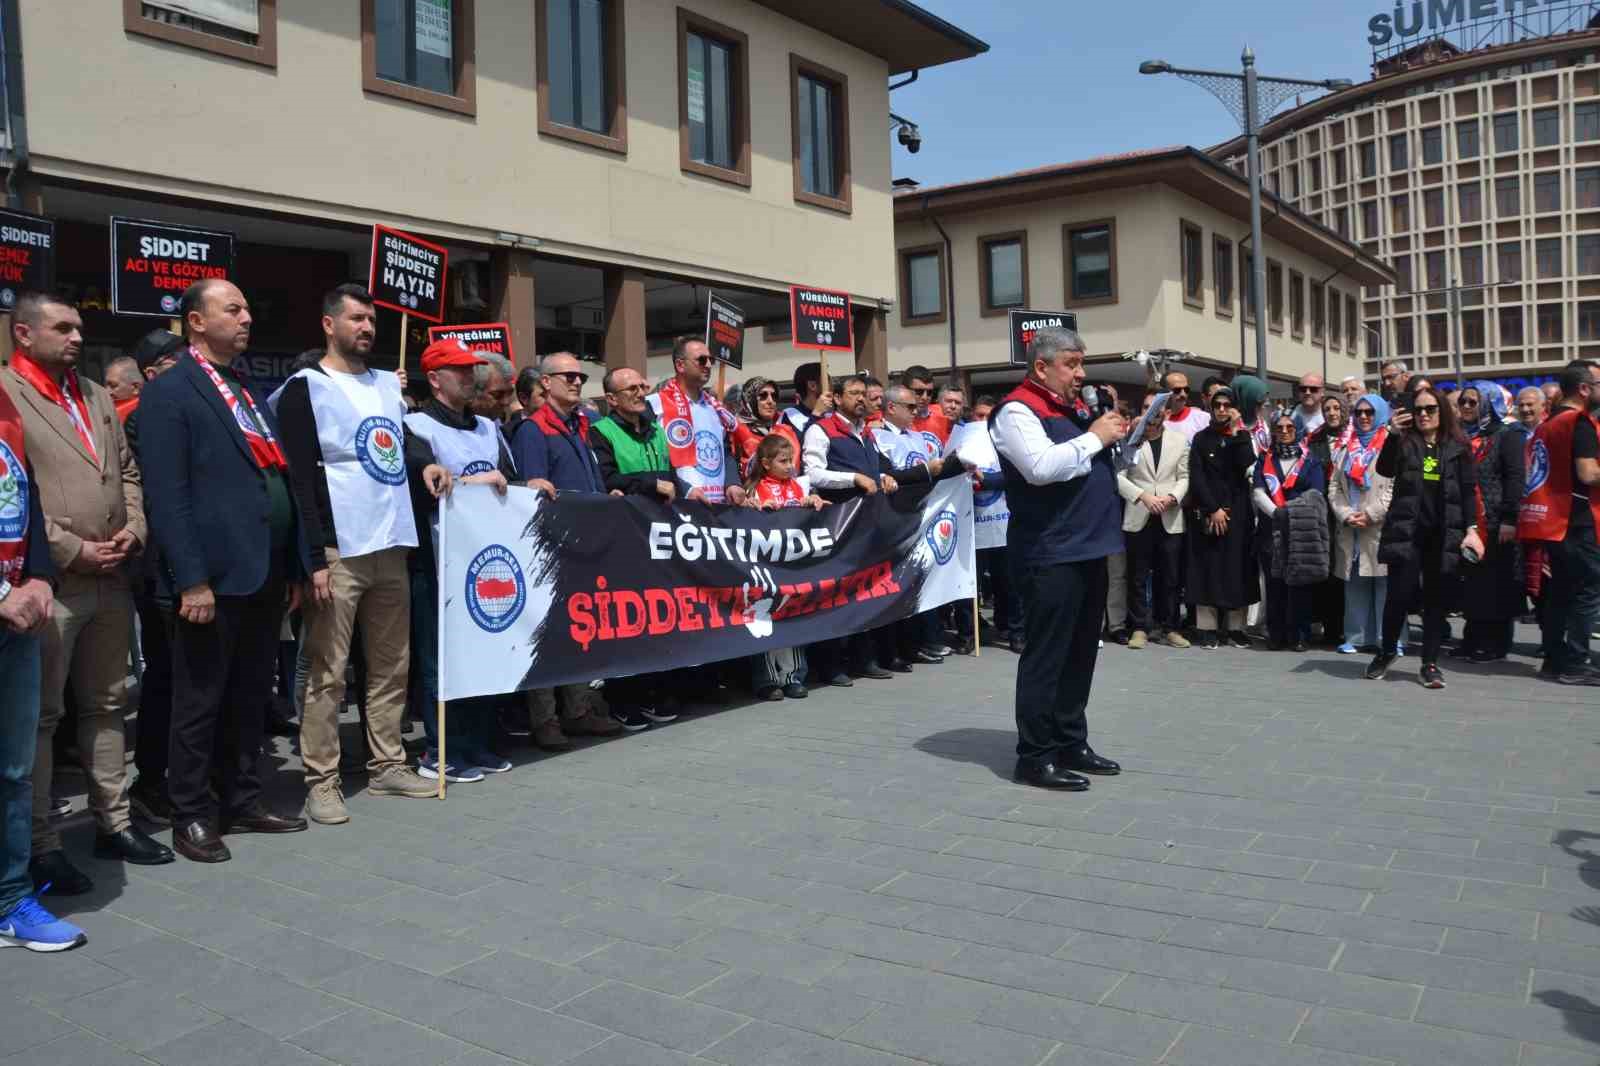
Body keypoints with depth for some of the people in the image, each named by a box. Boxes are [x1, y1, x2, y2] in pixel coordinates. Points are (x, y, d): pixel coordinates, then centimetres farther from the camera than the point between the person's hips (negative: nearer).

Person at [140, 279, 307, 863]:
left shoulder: (250, 392, 18)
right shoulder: (168, 393, -5)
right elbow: (168, 496, -13)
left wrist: (293, 567, 13)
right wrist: (191, 580, -18)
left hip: (267, 573, 8)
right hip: (216, 575, -7)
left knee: (250, 696, 14)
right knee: (200, 700, 4)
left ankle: (242, 801, 26)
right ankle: (191, 815, 16)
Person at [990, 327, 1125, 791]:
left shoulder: (1076, 409, 18)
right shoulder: (1017, 411, -10)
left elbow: (1101, 467, 27)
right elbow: (1041, 467, -26)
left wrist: (1129, 438, 9)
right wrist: (1095, 438, -16)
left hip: (1088, 549, 9)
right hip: (1050, 556, -9)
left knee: (1080, 653, 15)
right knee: (1046, 656, -4)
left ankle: (1071, 744, 25)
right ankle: (1035, 756, 3)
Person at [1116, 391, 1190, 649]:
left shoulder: (1180, 440, 10)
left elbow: (1184, 477, 8)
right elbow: (1119, 476, -4)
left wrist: (1173, 497, -10)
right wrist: (1143, 496, -15)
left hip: (1171, 519, 2)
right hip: (1138, 517, -2)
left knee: (1170, 577, 5)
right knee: (1138, 577, 2)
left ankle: (1170, 627, 15)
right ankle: (1139, 628, 9)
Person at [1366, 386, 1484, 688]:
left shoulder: (1457, 446, 8)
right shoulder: (1404, 442, 6)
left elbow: (1468, 491, 6)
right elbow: (1385, 470, -11)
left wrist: (1470, 529, -4)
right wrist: (1392, 435, -21)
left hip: (1444, 533, 1)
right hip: (1405, 530, -1)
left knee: (1436, 600, 4)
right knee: (1401, 593, -7)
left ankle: (1430, 664, 12)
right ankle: (1386, 652, 15)